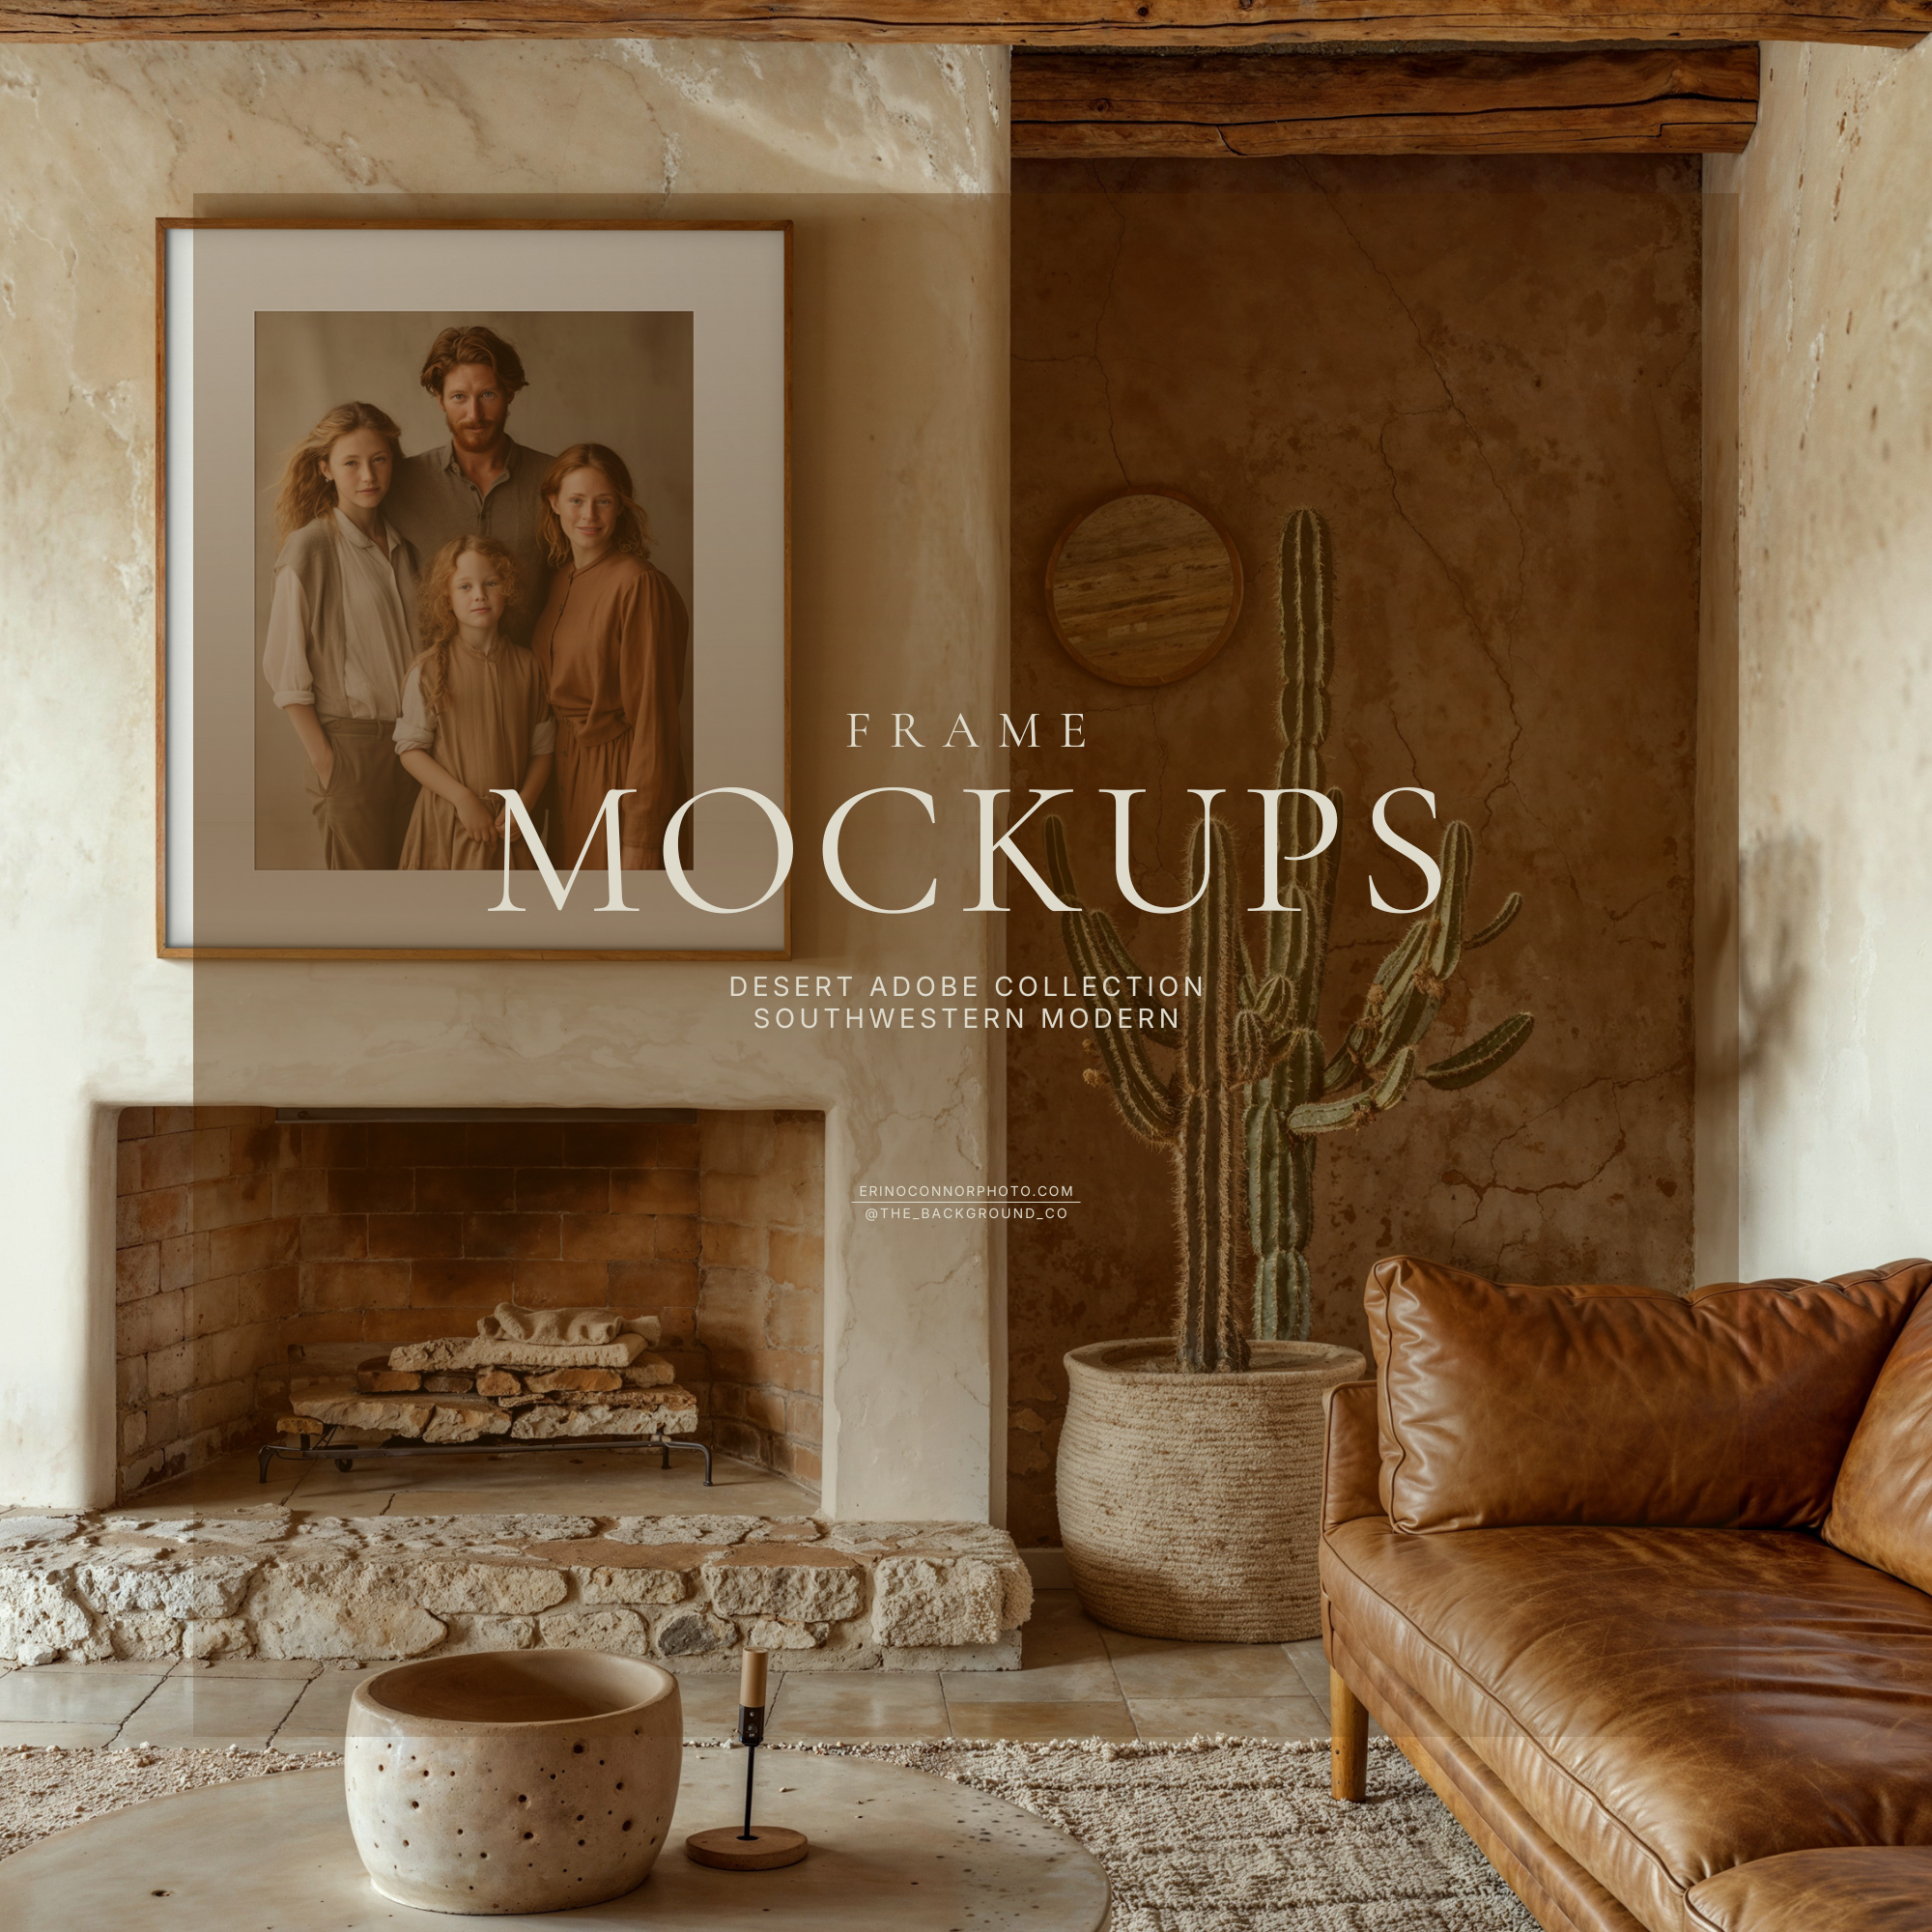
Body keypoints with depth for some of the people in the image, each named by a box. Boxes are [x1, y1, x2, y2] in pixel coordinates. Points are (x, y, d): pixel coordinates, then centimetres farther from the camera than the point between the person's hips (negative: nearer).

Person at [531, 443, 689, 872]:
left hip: (619, 772, -7)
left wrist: (642, 838, -20)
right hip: (564, 768, 7)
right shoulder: (560, 579, 8)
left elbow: (652, 713, -18)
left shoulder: (639, 586, -16)